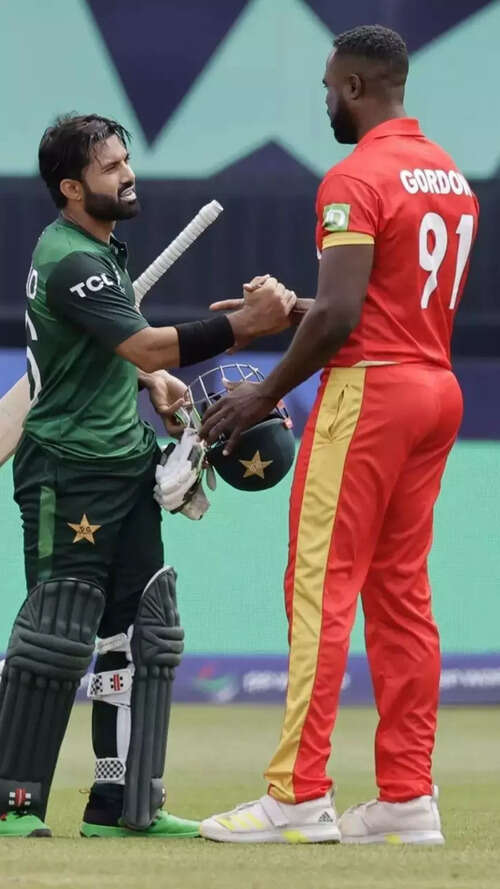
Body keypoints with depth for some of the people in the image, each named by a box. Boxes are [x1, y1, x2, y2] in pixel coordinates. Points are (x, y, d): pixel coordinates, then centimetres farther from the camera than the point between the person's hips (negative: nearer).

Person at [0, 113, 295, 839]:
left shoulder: (101, 247, 14)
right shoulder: (70, 262, -18)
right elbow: (146, 347, -27)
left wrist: (151, 378, 9)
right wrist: (244, 324, -31)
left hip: (125, 466, 10)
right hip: (69, 472, -10)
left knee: (144, 634, 7)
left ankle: (123, 806, 10)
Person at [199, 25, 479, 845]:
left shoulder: (357, 178, -13)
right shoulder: (451, 174, 15)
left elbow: (339, 314, -20)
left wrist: (266, 395, -10)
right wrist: (288, 310, 21)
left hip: (367, 391, -9)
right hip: (437, 390, 9)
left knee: (321, 588, -8)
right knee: (402, 594, 9)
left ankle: (299, 798, -11)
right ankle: (407, 797, 7)